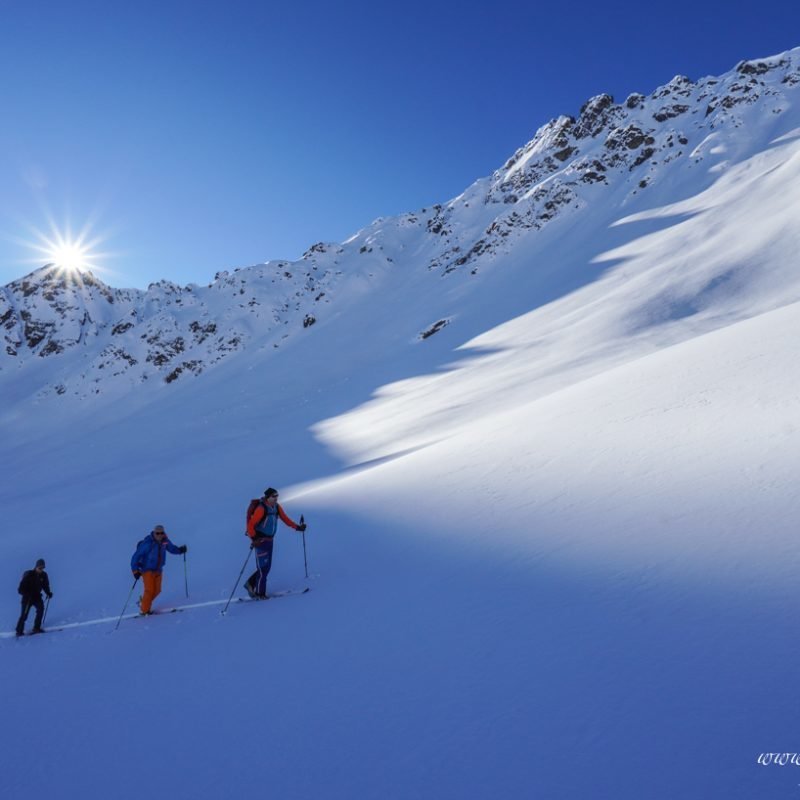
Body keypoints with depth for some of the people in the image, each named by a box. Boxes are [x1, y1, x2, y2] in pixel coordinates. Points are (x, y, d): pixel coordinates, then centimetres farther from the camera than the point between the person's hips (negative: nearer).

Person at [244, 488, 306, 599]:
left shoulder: (276, 507, 2)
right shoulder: (261, 509, -20)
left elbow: (285, 519, 11)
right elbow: (251, 524, -23)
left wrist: (297, 527, 2)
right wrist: (254, 538, -33)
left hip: (270, 540, 7)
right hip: (260, 540, -7)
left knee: (267, 567, 12)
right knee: (263, 567, -3)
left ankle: (251, 584, 30)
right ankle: (259, 594, 11)